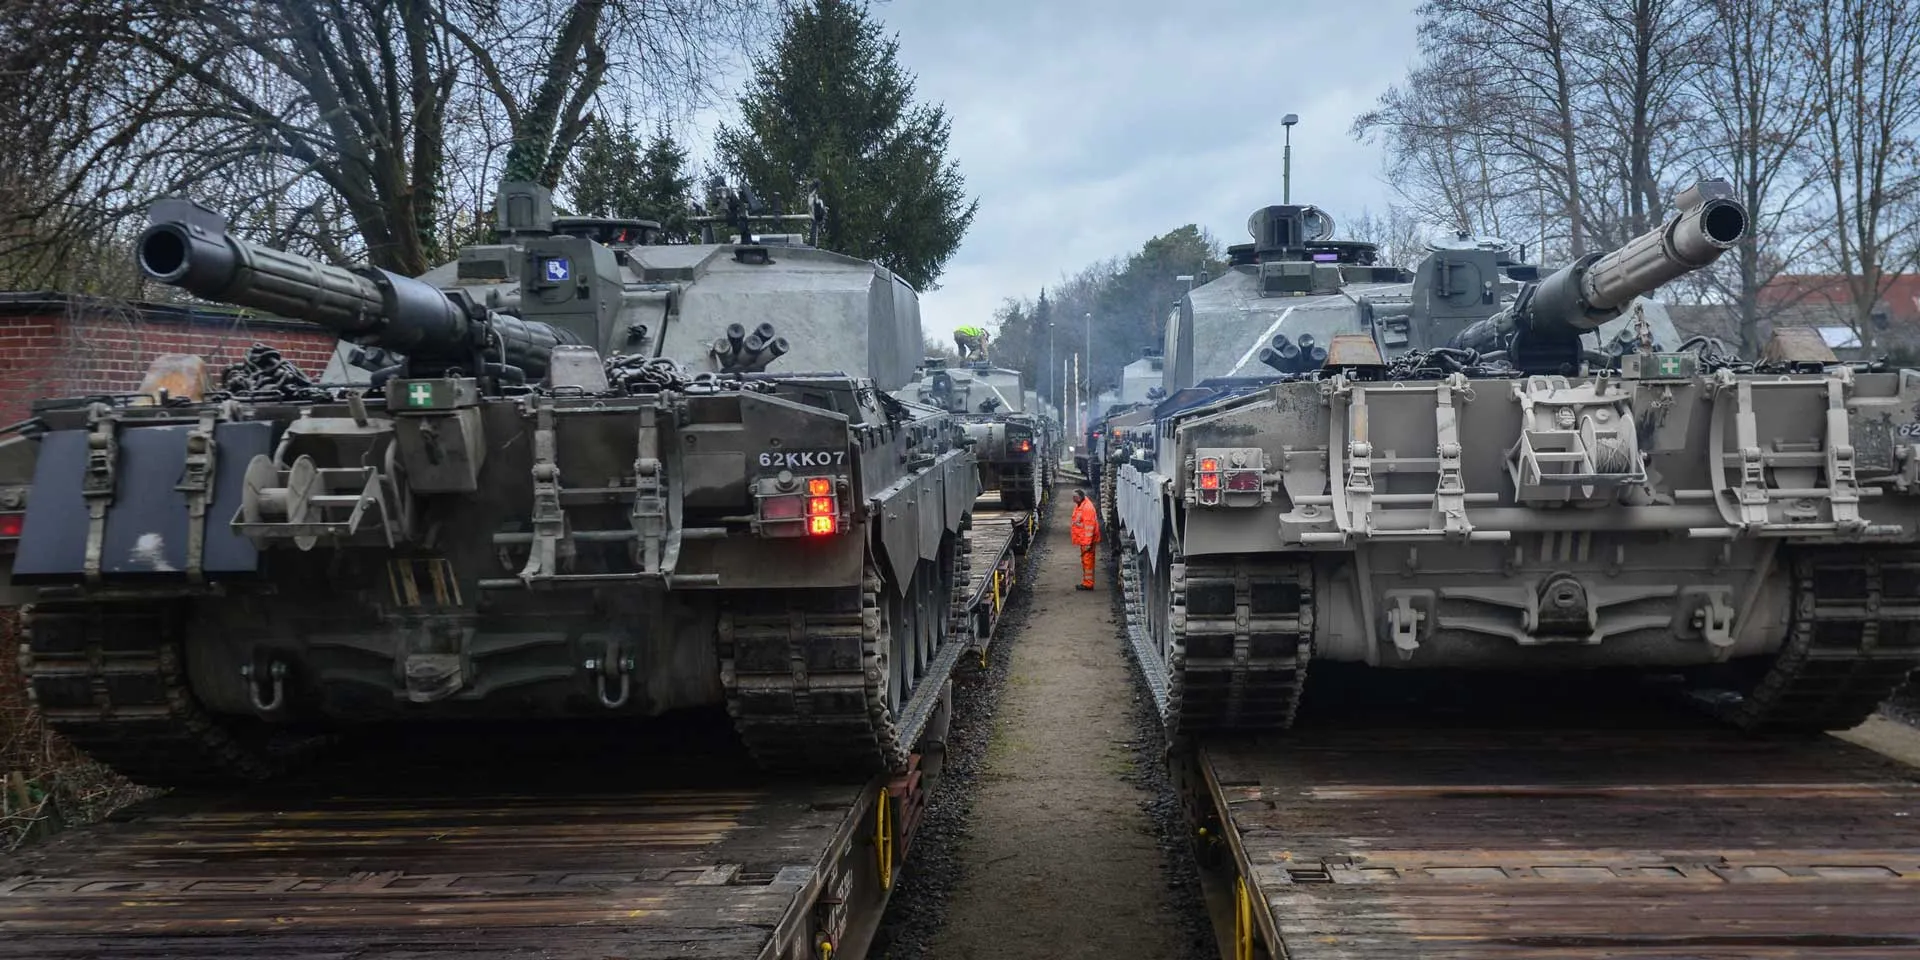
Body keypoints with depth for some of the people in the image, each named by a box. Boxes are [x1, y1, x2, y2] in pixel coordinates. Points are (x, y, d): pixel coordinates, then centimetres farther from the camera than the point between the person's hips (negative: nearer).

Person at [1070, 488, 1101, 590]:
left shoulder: (1087, 507, -20)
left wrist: (1088, 543, -25)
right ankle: (1086, 582, 23)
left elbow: (1089, 526, -23)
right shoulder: (1079, 506, 12)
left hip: (1087, 540, -10)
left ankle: (1088, 584, -1)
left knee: (1087, 560, -5)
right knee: (1084, 560, 15)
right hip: (1083, 539, 10)